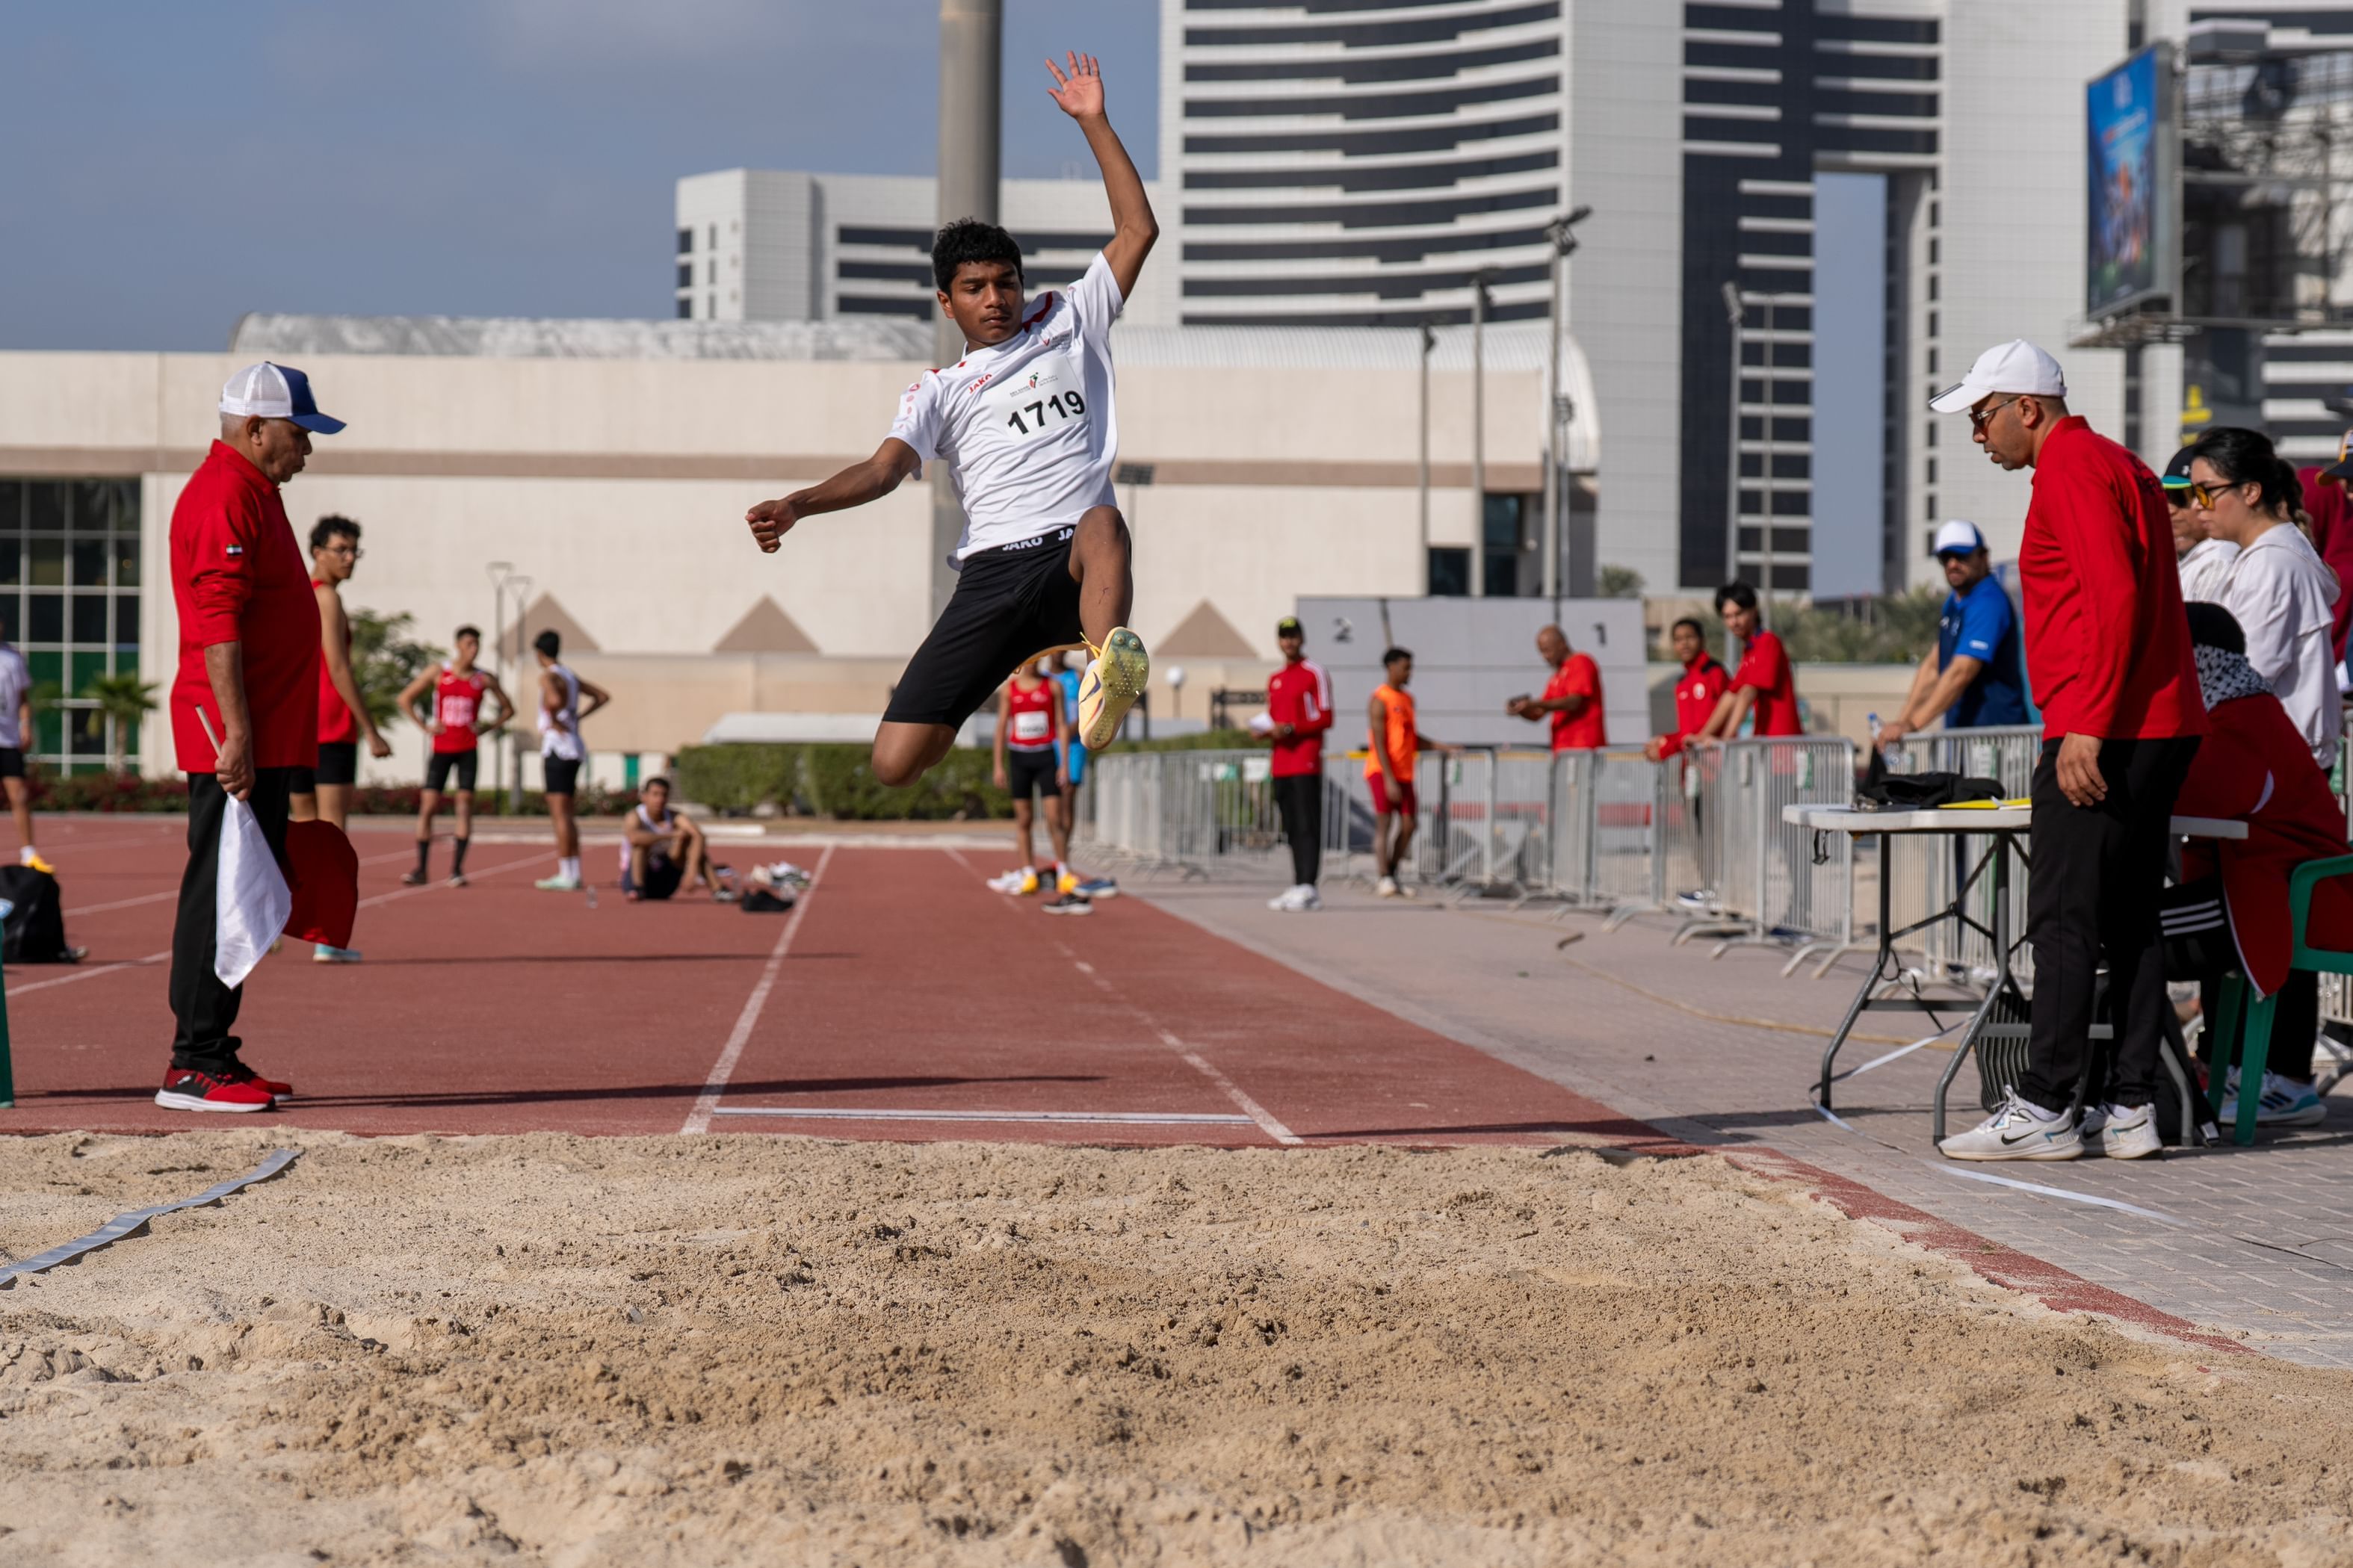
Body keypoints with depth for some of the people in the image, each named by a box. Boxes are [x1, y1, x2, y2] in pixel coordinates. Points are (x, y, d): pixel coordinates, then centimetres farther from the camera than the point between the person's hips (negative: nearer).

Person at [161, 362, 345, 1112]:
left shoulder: (254, 493, 21)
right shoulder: (222, 496, -12)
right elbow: (217, 625, -20)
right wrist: (235, 733, -24)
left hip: (267, 739, 10)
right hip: (235, 736, -10)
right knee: (219, 893, -9)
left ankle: (215, 1055, 15)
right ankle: (194, 1065, -7)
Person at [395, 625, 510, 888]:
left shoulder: (484, 679, 3)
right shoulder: (437, 674, 0)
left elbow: (508, 709, 14)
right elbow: (405, 699, 6)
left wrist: (488, 727, 0)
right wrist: (424, 726, -3)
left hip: (469, 750, 0)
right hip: (441, 749, 0)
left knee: (465, 805, -7)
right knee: (428, 805, -4)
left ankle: (457, 869, -4)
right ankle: (421, 869, 2)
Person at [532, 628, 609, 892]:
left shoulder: (548, 676, -10)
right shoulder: (571, 677, 16)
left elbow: (554, 700, -32)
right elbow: (603, 696, 25)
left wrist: (554, 721, -15)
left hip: (557, 748, -9)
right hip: (573, 749, 9)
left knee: (560, 814, -9)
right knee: (565, 815, 14)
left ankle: (566, 877, -12)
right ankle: (573, 874, 15)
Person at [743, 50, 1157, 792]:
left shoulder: (1069, 325, 21)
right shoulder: (940, 390, 19)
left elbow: (1137, 230, 17)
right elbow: (885, 467, 3)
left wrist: (1092, 122, 14)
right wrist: (796, 504, -16)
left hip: (1071, 564, -1)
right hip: (990, 576, 1)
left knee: (1103, 526, -43)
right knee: (895, 764, -12)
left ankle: (1107, 669, -68)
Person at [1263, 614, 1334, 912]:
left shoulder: (1314, 673, -3)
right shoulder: (1274, 680, 20)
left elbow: (1325, 718, -8)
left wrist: (1291, 729, -17)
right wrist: (1267, 731, 3)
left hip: (1306, 763, -8)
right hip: (1281, 764, 8)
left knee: (1307, 826, -11)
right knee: (1291, 828, 7)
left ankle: (1308, 889, -17)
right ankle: (1298, 886, 10)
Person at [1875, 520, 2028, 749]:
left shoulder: (1987, 603, -14)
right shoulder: (1954, 602, 17)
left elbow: (1961, 673, -22)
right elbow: (1934, 665, 20)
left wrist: (1911, 725, -25)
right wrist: (1902, 720, 11)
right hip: (1960, 733, 8)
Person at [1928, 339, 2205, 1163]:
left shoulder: (2071, 469, -9)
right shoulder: (2118, 464, 22)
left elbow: (2114, 599, -20)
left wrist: (2086, 726, -22)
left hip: (2102, 735, -10)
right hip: (2161, 726, 10)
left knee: (2063, 922, -8)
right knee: (2130, 920, 9)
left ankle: (2043, 1110, -8)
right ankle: (2132, 1105, 10)